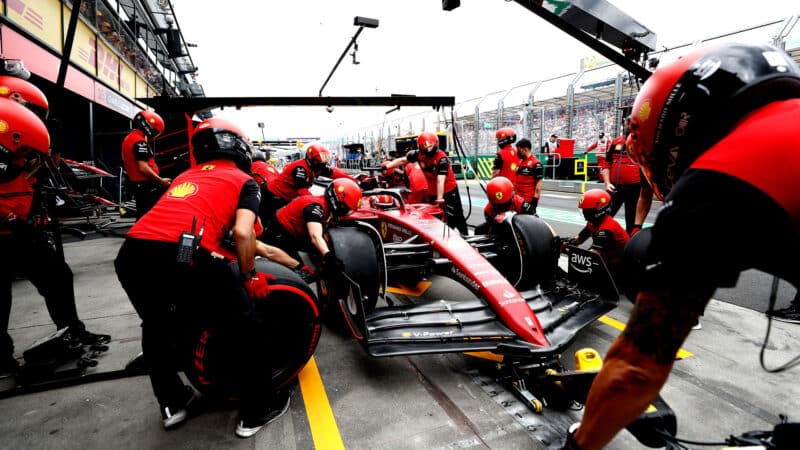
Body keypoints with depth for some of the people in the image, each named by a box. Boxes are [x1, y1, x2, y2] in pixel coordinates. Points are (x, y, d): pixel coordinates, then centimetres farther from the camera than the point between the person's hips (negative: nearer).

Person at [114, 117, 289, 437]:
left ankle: (172, 403, 45)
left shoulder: (185, 176, 31)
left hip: (131, 254, 7)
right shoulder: (244, 180, 14)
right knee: (244, 329, 13)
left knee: (156, 328, 33)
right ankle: (255, 412, 25)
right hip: (185, 256, -6)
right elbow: (242, 232, -3)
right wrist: (249, 276, 11)